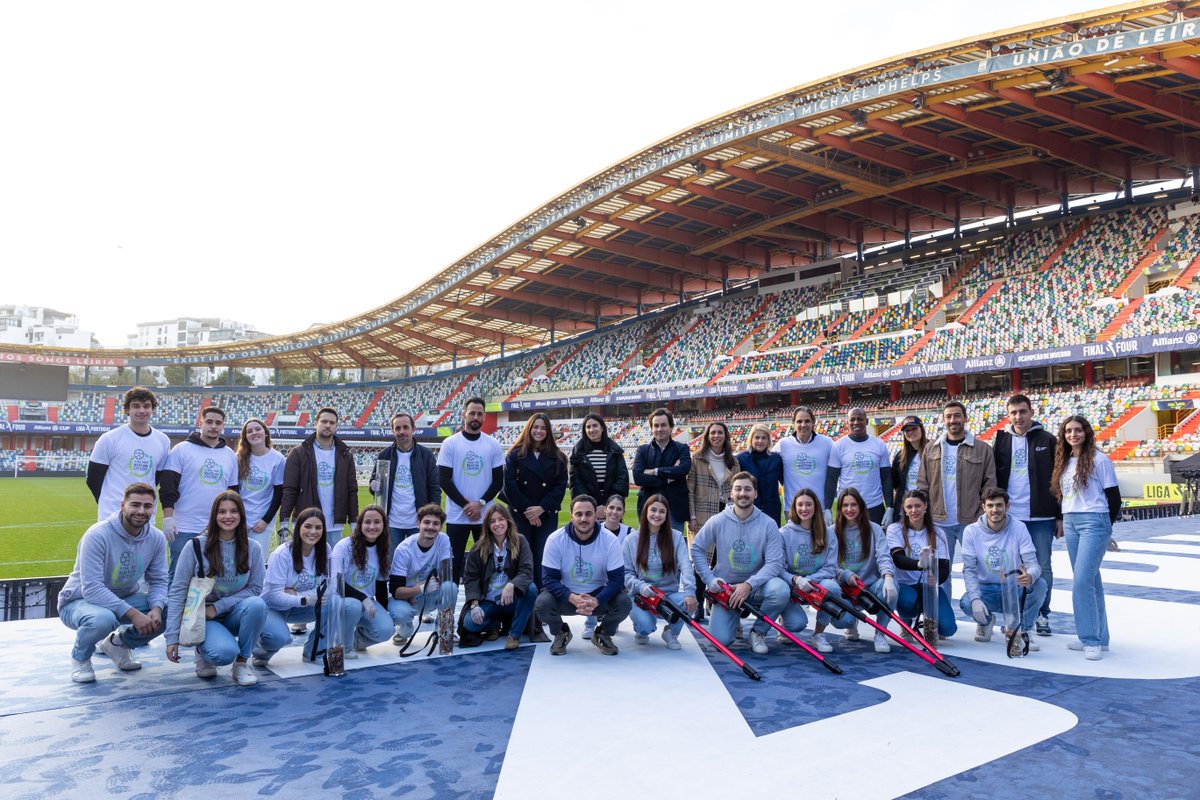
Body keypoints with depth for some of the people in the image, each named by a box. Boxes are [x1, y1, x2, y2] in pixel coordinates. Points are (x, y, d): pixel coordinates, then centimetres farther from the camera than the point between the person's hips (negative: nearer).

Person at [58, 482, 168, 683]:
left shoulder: (156, 538, -8)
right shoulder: (98, 535, -25)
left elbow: (158, 581, -4)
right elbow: (91, 589, -29)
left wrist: (156, 608, -26)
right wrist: (132, 613, -36)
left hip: (124, 598, 5)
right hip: (80, 600, -5)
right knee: (103, 619, -39)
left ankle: (118, 643, 10)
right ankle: (80, 658, -3)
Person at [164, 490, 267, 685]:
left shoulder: (252, 548, -4)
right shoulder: (196, 546, -10)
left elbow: (255, 589, -5)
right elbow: (177, 592, -9)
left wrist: (217, 607, -16)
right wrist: (172, 638, -12)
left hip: (233, 615, 3)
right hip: (201, 618, -2)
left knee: (257, 604, -32)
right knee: (225, 652, -32)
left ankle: (242, 662, -10)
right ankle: (203, 651, 7)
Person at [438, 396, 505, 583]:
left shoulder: (493, 445, 4)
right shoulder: (450, 444, -1)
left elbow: (498, 480, 4)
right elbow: (444, 480, -4)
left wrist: (480, 503, -10)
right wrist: (465, 504, -11)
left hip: (486, 516, 2)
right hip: (456, 515, -2)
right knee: (454, 562, 3)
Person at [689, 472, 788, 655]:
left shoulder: (768, 524, -10)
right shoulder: (717, 522, -7)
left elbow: (775, 562, -15)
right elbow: (696, 549, 3)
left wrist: (749, 585, -26)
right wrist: (710, 579, -9)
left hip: (756, 586, 0)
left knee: (781, 590, -32)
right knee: (720, 639, -16)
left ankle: (758, 631, -3)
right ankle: (734, 620, 24)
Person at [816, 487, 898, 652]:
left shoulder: (874, 529, 0)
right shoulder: (833, 532, 1)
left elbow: (884, 557, -15)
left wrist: (888, 577, -36)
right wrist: (846, 575, -25)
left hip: (870, 584, 1)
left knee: (891, 587, -32)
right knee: (840, 620, -31)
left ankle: (880, 633, -9)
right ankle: (851, 623, 10)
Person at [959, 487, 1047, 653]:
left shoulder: (1019, 528, -7)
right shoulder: (971, 531, -8)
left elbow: (1032, 563, -14)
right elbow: (969, 569, -11)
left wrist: (1030, 576, -40)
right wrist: (975, 599, -28)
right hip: (986, 589, 0)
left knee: (1040, 585, -29)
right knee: (966, 603, -31)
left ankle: (1021, 630, -3)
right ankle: (986, 620, 9)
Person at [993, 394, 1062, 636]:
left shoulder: (1047, 440, 1)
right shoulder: (1001, 441, 7)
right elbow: (992, 479, 8)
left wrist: (1060, 516, -1)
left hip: (1041, 517, -2)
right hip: (1010, 516, 2)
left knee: (1043, 568, 4)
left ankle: (1042, 615, 17)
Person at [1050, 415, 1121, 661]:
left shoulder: (1099, 460, -6)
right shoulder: (1064, 462, 13)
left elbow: (1114, 497, -3)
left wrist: (1105, 526, 2)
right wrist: (1063, 519, 10)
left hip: (1094, 522, -7)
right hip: (1070, 523, 7)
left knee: (1082, 581, -13)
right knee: (1090, 580, 12)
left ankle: (1092, 640, -6)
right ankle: (1098, 637, 18)